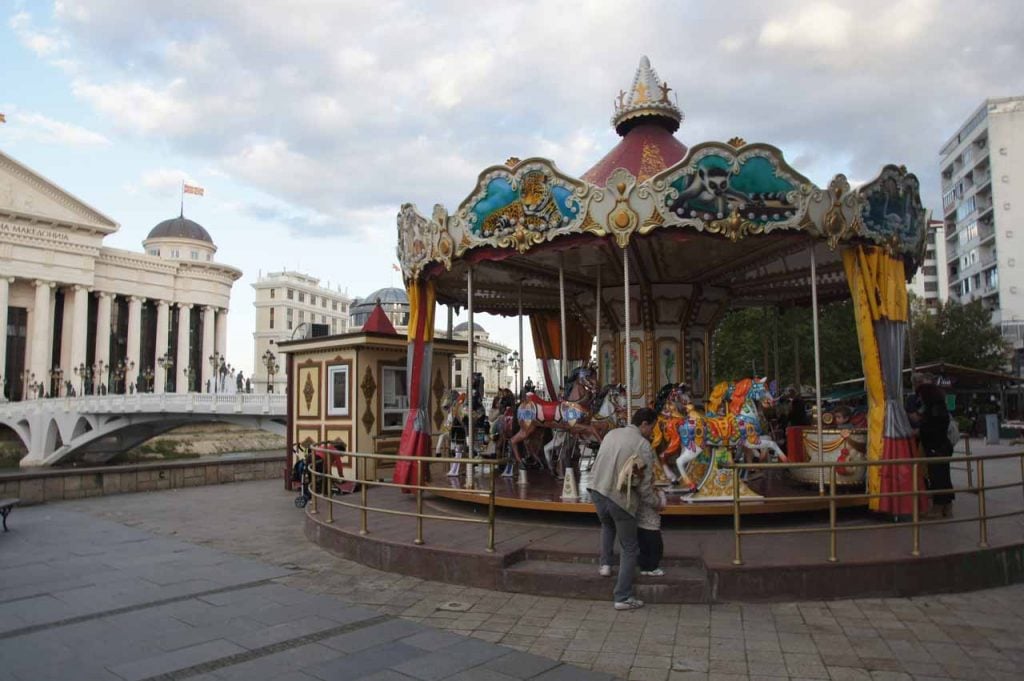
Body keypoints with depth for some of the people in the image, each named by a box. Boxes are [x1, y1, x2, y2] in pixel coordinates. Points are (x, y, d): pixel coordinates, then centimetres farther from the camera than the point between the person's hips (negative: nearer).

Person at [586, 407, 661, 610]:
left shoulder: (612, 434, 7)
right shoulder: (642, 445, -11)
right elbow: (643, 482, -10)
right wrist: (656, 502, 6)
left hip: (597, 490, 6)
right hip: (620, 498, -6)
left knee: (607, 525, 37)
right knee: (629, 548, 8)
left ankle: (605, 564, 28)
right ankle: (623, 598, 10)